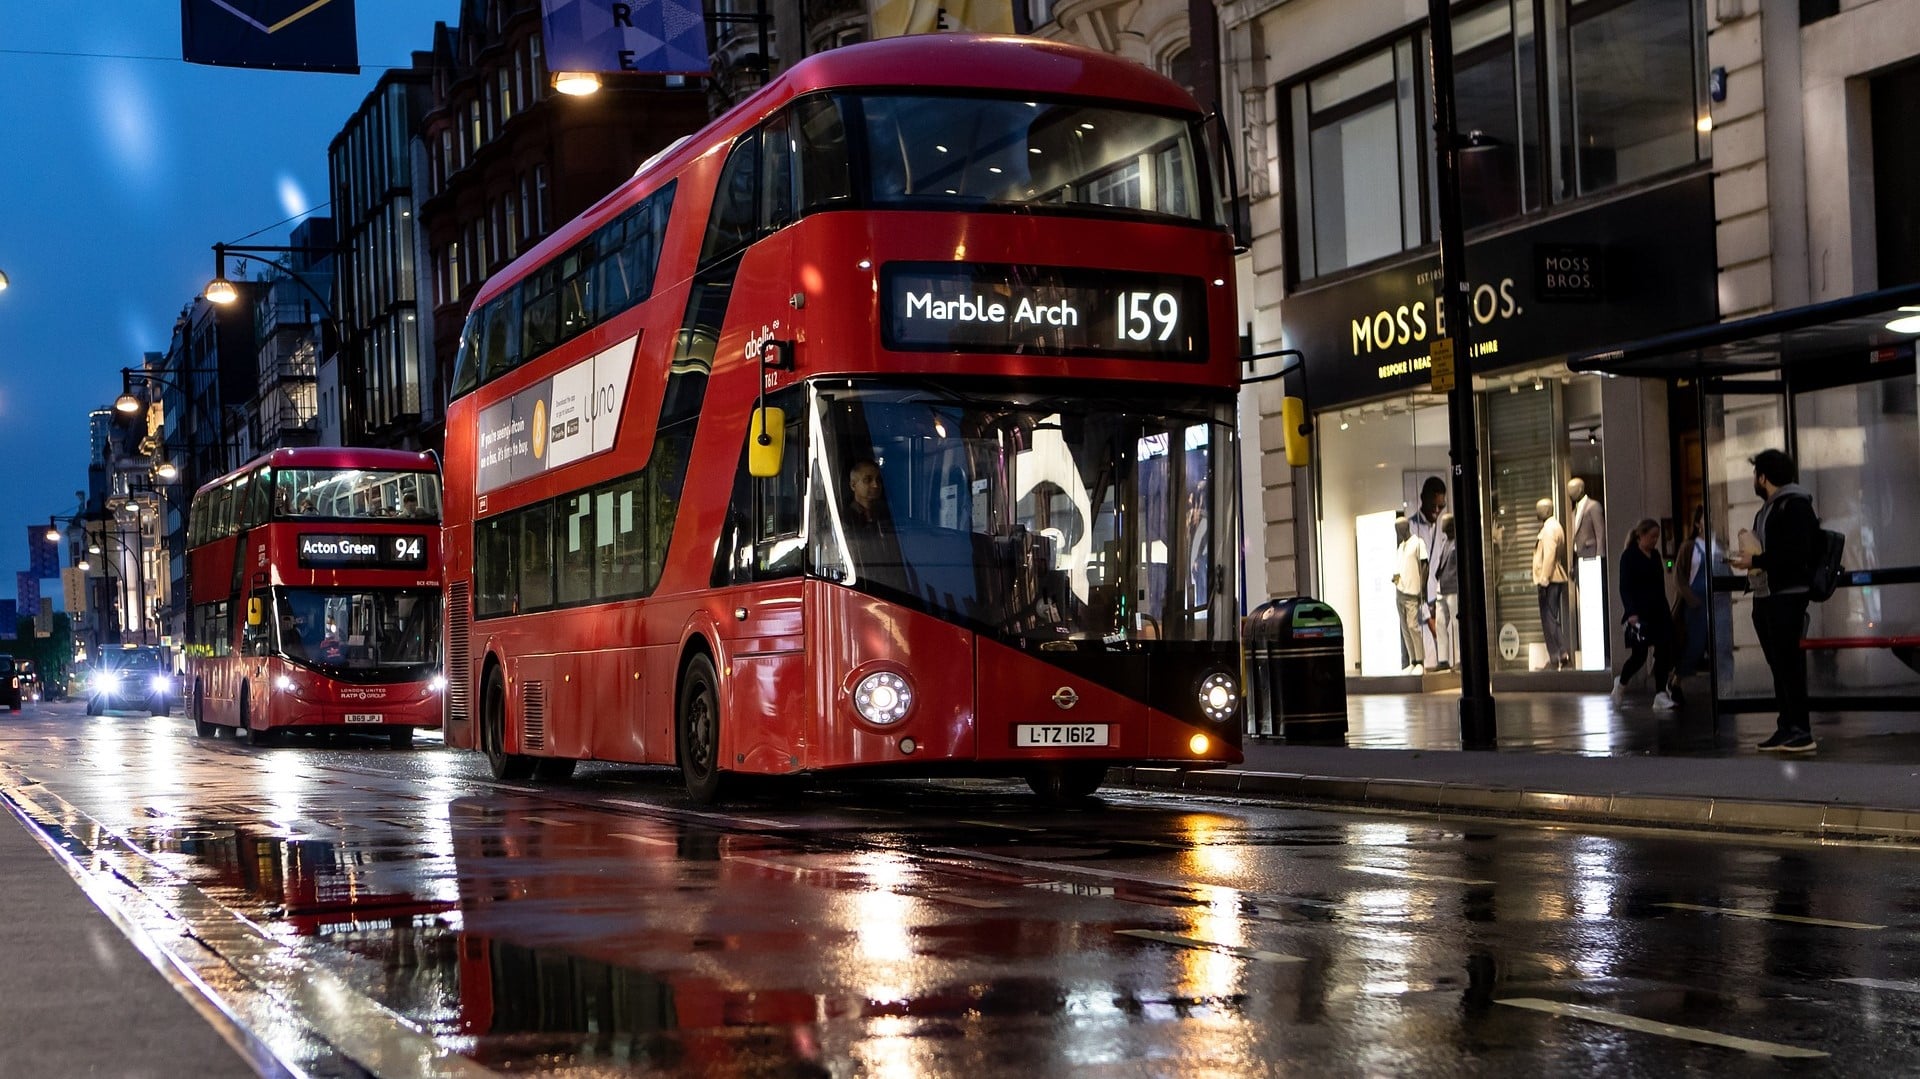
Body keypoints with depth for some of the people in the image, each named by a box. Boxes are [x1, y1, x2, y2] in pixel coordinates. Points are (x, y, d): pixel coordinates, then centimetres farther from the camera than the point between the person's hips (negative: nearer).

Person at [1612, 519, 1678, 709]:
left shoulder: (1655, 555, 14)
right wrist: (1631, 613, -22)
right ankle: (1621, 683, 23)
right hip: (1640, 614, -6)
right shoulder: (1629, 556, -6)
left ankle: (1661, 696, -4)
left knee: (1664, 654, -4)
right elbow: (1624, 587, -12)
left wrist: (1666, 611, 17)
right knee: (1639, 655, -4)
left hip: (1659, 613, 7)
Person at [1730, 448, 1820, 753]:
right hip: (1764, 596, 9)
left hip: (1787, 596, -9)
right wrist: (1748, 559, 3)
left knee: (1789, 662, -10)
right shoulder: (1767, 509, 19)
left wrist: (1755, 561, -15)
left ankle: (1801, 732, -10)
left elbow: (1796, 554, -20)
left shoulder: (1795, 506, -10)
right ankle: (1786, 728, 12)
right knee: (1777, 664, 9)